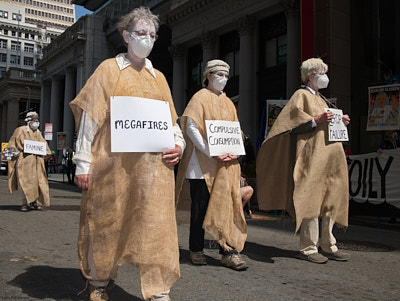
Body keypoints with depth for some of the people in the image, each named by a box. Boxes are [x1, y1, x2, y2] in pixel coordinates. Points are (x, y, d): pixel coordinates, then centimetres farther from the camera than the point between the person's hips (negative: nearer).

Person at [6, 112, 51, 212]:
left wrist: (44, 152, 10)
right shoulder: (20, 130, 3)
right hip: (24, 160, -5)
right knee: (23, 181, -8)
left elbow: (43, 144, 27)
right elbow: (12, 143, 5)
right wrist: (14, 151, -10)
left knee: (37, 180, 1)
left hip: (36, 161, 5)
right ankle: (25, 203, -2)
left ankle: (35, 202, 11)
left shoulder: (38, 133, 18)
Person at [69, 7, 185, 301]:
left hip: (154, 163, 3)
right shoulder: (108, 69, 7)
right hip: (112, 162, -2)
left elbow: (171, 118, 19)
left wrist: (178, 144, -2)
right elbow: (90, 117, 0)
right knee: (106, 221, 6)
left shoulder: (159, 77, 18)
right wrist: (83, 163, -8)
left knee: (156, 224, -4)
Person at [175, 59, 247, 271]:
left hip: (226, 165, 6)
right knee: (200, 207, 2)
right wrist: (211, 153, -19)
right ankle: (196, 250, 15)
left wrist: (234, 152, -1)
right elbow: (191, 128, -11)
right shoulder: (200, 98, -1)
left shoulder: (227, 102, 18)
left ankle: (228, 252, 5)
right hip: (202, 163, -5)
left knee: (227, 205, 1)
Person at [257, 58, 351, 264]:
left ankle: (328, 245, 15)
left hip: (330, 156, 9)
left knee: (330, 199, 7)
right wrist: (316, 120, -24)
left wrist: (340, 122, 12)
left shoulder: (321, 99, 26)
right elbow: (294, 120, -14)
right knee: (311, 200, -9)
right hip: (311, 156, -9)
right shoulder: (301, 95, 0)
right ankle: (308, 248, -2)